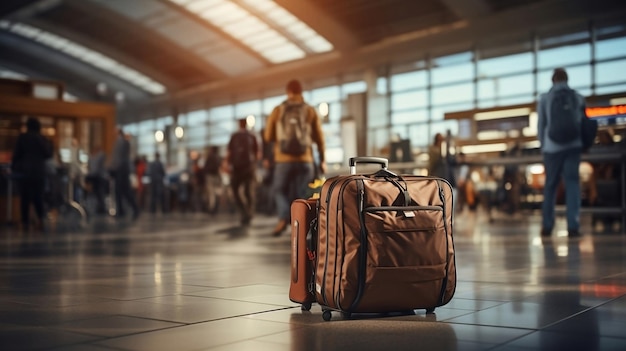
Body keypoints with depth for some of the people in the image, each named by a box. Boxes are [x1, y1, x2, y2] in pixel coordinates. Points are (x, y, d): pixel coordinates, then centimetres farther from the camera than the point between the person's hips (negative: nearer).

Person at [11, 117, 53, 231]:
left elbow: (16, 154, -2)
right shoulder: (42, 139, 3)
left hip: (24, 171, -1)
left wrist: (13, 167, 9)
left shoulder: (22, 137, -2)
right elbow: (48, 154, 7)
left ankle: (25, 223, 2)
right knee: (38, 196, 8)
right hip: (39, 171, 2)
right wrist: (49, 145, 22)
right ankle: (40, 218, -13)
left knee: (25, 197, 3)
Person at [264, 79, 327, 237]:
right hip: (305, 160, 0)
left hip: (283, 160, 0)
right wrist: (322, 160, 10)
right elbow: (319, 138, 3)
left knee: (280, 190, 12)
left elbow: (268, 137, 5)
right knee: (301, 194, 8)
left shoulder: (277, 110, 3)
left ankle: (283, 218, -11)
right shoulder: (310, 111, 4)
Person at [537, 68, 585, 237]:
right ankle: (573, 226, -9)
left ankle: (547, 226, 12)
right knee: (572, 184, 1)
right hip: (573, 146, 0)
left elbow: (540, 126, 3)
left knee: (550, 186, 10)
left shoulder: (544, 98, 2)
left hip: (552, 147, 0)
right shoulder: (578, 98, 6)